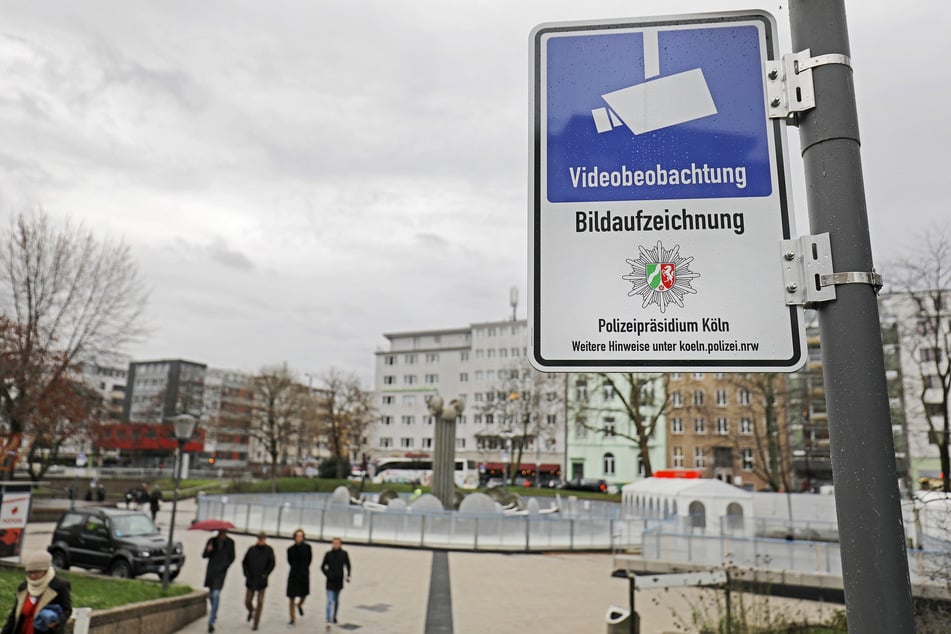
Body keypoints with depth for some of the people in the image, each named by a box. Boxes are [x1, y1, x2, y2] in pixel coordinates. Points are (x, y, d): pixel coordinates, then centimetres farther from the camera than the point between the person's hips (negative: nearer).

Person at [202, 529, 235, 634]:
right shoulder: (211, 540, -1)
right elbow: (204, 556, 1)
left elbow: (232, 557, 6)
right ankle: (214, 612, 44)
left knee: (216, 594, -13)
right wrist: (208, 550, -20)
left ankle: (211, 622, -12)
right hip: (211, 570, 3)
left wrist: (225, 566, -9)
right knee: (211, 594, 15)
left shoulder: (230, 542, -3)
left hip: (221, 571, -3)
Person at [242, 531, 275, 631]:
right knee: (247, 601, 6)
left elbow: (272, 564, -3)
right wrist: (247, 574, -2)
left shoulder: (269, 550, -3)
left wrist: (265, 574, -12)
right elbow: (244, 562, 8)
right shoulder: (251, 549, 0)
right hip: (251, 580, 2)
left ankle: (256, 623, 11)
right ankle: (251, 611, 39)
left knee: (260, 602, -2)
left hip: (262, 581, -1)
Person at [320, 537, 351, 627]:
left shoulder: (344, 554, -4)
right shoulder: (328, 554, -5)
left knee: (336, 600, 17)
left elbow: (348, 565, 4)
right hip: (330, 581, -2)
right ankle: (329, 620, -12)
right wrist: (327, 574, -5)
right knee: (330, 601, -10)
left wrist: (348, 576, -8)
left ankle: (334, 616, 36)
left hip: (339, 580, 2)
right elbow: (323, 567, 6)